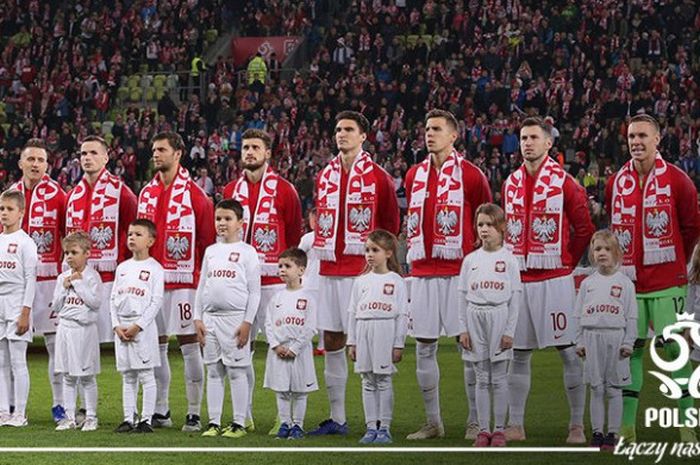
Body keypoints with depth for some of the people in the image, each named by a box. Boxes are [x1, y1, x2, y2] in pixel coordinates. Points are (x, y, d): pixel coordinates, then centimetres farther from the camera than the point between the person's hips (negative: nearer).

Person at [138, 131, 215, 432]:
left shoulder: (194, 195, -5)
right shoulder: (146, 193, 13)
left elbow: (208, 241, -5)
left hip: (184, 280, -6)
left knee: (189, 345, -3)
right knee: (156, 346, 10)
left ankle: (194, 414, 0)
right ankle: (160, 411, 18)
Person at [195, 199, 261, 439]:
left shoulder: (247, 252, -1)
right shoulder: (210, 251, 13)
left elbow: (254, 291, -4)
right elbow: (201, 286, 15)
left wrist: (247, 322, -11)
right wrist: (197, 318, 8)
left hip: (235, 318, -5)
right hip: (211, 318, 5)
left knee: (236, 371, -3)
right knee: (213, 371, 7)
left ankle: (239, 423, 2)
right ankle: (214, 423, 11)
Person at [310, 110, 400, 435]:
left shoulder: (378, 177, -1)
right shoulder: (325, 176, 14)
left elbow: (390, 225, 1)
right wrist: (322, 248, 11)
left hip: (362, 271, -6)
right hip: (329, 270, 6)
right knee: (331, 342, 7)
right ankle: (337, 418, 14)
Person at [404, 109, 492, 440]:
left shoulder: (470, 175, -2)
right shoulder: (414, 176, 12)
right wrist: (416, 254, 15)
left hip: (459, 272, -5)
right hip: (422, 273, 5)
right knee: (424, 347, 5)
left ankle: (475, 422, 4)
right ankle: (433, 422, 14)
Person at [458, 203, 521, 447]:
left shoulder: (509, 260, 0)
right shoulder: (470, 260, 7)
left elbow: (514, 298, -1)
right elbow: (464, 297, 9)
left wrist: (509, 331, -6)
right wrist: (463, 329, 3)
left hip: (499, 316, -2)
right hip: (475, 318, 2)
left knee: (499, 378, 1)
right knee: (482, 378, 5)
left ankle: (499, 430, 7)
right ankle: (483, 430, 9)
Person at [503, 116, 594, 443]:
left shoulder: (564, 183, -4)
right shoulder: (511, 184, 12)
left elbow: (584, 229, 1)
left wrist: (566, 262, 2)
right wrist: (510, 263, 12)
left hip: (554, 278, -5)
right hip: (517, 278, 5)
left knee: (569, 351, -3)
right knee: (518, 353, 8)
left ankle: (577, 425, 2)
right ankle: (515, 425, 13)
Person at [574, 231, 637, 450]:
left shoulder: (624, 283, 1)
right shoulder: (587, 283, 10)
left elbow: (631, 316, 0)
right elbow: (579, 316, 11)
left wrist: (628, 342, -7)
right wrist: (580, 342, 4)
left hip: (615, 337, -2)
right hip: (592, 338, 2)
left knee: (614, 389, 1)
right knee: (596, 389, 5)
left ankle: (613, 434, 6)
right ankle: (597, 432, 10)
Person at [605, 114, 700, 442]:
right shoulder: (616, 183, 5)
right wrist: (623, 262, 12)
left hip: (666, 281, -3)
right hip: (628, 281, 3)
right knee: (630, 350, 6)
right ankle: (626, 425, 11)